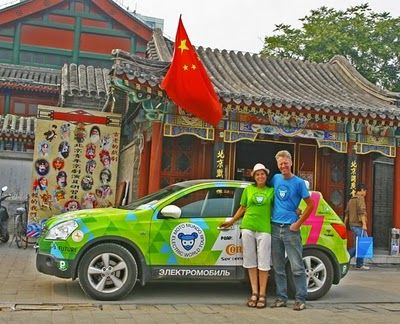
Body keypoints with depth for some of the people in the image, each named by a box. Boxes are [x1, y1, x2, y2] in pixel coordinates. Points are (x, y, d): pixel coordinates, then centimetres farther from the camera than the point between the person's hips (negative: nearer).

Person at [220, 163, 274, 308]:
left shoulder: (271, 191, 8)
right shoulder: (248, 189, 11)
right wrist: (231, 221, 20)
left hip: (264, 229, -2)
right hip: (247, 227, 2)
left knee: (263, 262, -1)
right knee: (250, 261, 4)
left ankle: (262, 294, 6)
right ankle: (254, 293, 12)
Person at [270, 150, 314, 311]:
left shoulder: (299, 182, -2)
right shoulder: (275, 179, 9)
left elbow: (310, 205, -1)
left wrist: (298, 223, -7)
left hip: (291, 228, -4)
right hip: (275, 227, 4)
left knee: (297, 266, -3)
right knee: (278, 267, 9)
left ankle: (300, 299, 4)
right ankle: (281, 297, 17)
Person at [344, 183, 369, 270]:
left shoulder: (351, 200, 17)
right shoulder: (360, 198, -8)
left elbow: (346, 214, 18)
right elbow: (362, 212, -18)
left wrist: (345, 225, 20)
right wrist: (364, 224, -22)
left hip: (352, 224, 9)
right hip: (358, 225, -9)